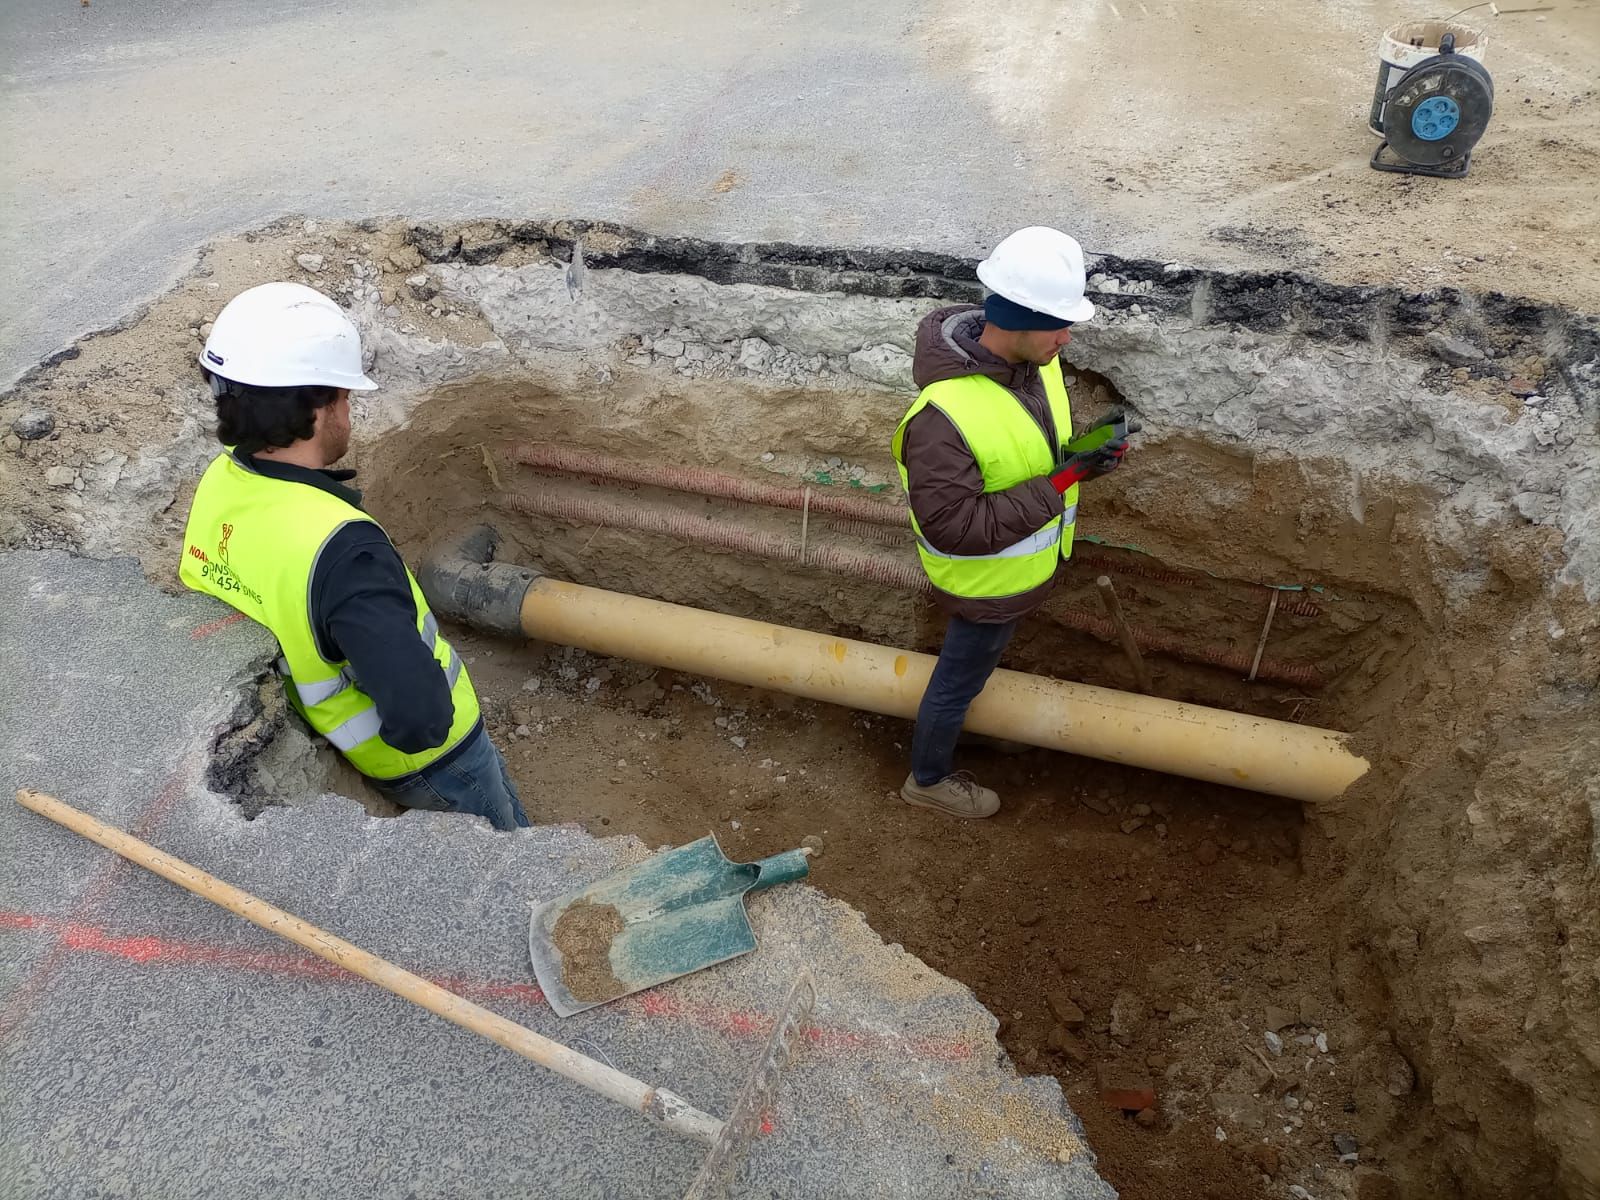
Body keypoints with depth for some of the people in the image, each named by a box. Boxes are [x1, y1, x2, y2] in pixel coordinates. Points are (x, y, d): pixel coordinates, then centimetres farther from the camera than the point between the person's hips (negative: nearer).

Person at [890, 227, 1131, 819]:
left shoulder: (1033, 359, -13)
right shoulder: (943, 413, -38)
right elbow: (953, 527, -35)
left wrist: (1084, 453, -15)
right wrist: (1057, 485, -35)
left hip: (1026, 559, 7)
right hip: (989, 580, -7)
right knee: (960, 680, 17)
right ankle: (928, 779, 43)